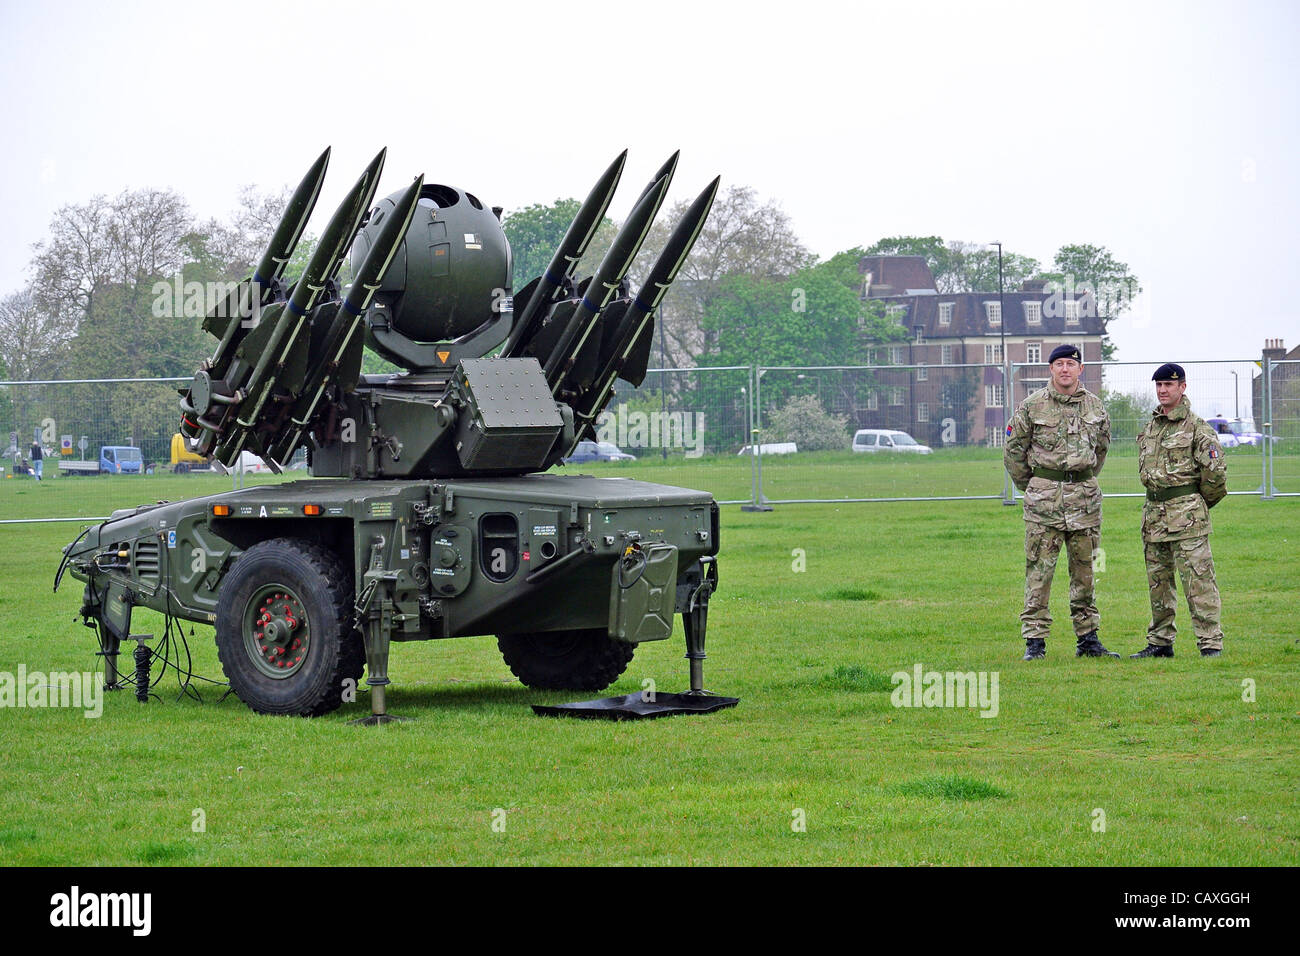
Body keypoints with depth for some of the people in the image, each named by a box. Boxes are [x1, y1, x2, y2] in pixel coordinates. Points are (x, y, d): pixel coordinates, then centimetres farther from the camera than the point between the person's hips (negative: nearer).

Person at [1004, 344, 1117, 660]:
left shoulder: (1095, 406, 8)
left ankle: (1087, 639, 16)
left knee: (1085, 569, 8)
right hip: (1044, 498, -3)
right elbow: (1014, 450, 5)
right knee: (1039, 571, -5)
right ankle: (1035, 640, -2)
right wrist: (1030, 487, 9)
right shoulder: (1032, 406, -2)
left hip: (1085, 497, 3)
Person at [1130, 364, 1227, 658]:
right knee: (1158, 581, 12)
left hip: (1187, 515, -7)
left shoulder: (1197, 427, -7)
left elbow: (1215, 470, -10)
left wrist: (1200, 502, 1)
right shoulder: (1150, 427, 15)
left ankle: (1211, 643, -6)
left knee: (1197, 580, -8)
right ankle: (1160, 642, 20)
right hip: (1154, 512, 7)